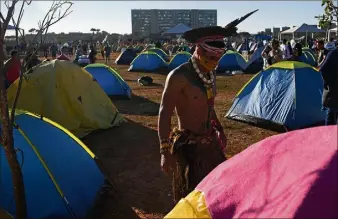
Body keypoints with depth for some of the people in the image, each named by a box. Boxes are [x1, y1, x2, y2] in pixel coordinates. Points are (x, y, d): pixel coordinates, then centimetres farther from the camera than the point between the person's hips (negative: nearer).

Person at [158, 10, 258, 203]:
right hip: (188, 144, -8)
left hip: (210, 141, 8)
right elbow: (165, 114, -18)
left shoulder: (210, 74, 4)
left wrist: (219, 129, 26)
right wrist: (165, 150, -20)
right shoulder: (179, 77, -20)